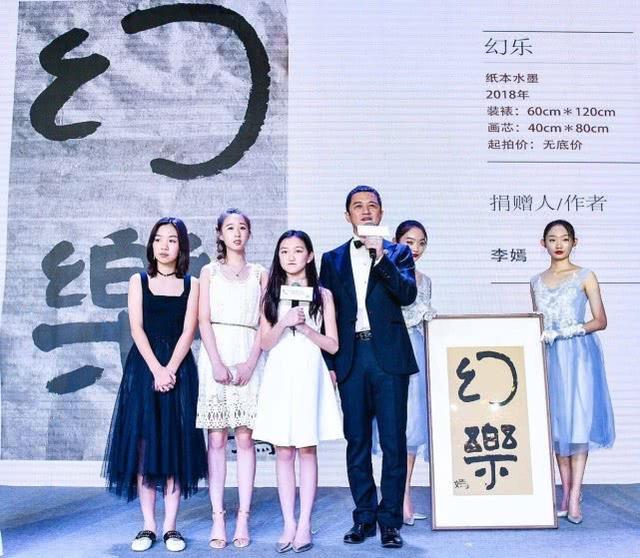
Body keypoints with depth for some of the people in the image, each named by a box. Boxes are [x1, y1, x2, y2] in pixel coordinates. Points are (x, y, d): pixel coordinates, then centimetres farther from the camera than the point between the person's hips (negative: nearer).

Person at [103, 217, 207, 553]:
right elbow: (137, 328, -2)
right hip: (144, 367, 0)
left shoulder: (191, 285, 7)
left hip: (179, 368, 0)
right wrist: (156, 369, -14)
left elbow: (188, 331, -2)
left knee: (176, 445, 0)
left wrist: (170, 369, -15)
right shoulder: (139, 281, 8)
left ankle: (171, 526, 6)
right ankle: (148, 525, 5)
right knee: (143, 444, -1)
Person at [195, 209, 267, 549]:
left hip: (248, 357, 0)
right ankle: (218, 518, 0)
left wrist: (250, 363, -8)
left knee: (245, 437, -3)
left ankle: (243, 518, 0)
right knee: (217, 438, -3)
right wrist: (217, 363, -11)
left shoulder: (259, 274, 13)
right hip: (215, 355, 0)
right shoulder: (210, 271, 12)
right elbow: (204, 320, 3)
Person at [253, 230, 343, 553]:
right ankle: (289, 524, 10)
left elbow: (332, 345, 3)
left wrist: (305, 328, -11)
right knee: (283, 451, 2)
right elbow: (265, 343, 4)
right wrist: (284, 323, -12)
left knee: (306, 449, 1)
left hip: (309, 374, -1)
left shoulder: (322, 295, 6)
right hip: (279, 375, 2)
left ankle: (304, 525, 7)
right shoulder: (271, 295, 10)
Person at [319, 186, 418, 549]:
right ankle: (364, 517, 18)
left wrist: (382, 257, -18)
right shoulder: (333, 259, 13)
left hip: (389, 356, -2)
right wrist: (330, 362, 5)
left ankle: (390, 521, 9)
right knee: (357, 442, 7)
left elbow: (408, 294, -8)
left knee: (393, 442, -1)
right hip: (351, 358, 2)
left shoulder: (398, 253, 9)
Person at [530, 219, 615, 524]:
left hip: (579, 354, -4)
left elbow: (600, 320, -3)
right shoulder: (537, 282, 13)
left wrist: (570, 330, -14)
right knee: (557, 422, 4)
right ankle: (565, 492, 12)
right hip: (549, 356, 4)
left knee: (578, 420, -8)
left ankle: (575, 498, -6)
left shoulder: (585, 277, 2)